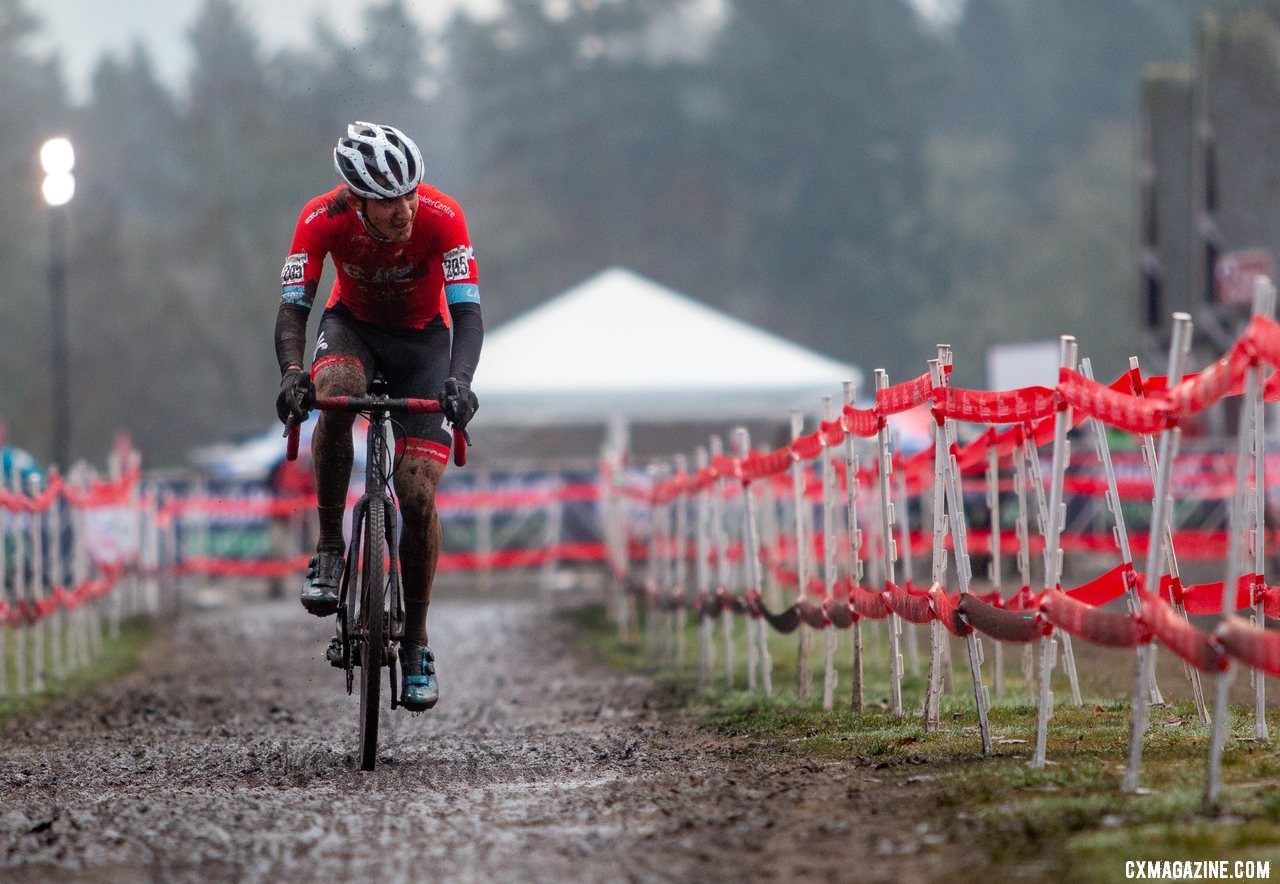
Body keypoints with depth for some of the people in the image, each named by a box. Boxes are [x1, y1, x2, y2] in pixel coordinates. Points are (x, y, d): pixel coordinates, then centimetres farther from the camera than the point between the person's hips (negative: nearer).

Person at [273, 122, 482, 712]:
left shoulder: (442, 217, -30)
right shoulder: (322, 219, -28)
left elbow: (468, 313, -33)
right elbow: (292, 308, -30)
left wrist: (459, 381, -51)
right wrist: (290, 375, -49)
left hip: (423, 337, 0)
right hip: (353, 326, 0)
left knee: (418, 498, -12)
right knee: (335, 393, -38)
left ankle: (416, 642, 6)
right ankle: (329, 550, -22)